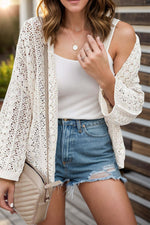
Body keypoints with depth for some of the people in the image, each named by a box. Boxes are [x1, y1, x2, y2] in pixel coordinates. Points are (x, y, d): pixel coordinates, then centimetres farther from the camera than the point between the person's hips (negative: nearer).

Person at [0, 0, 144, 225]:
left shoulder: (121, 34, -7)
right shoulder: (34, 32, -6)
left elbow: (131, 110, 0)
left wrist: (105, 78, -20)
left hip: (95, 148, 1)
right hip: (44, 145, 0)